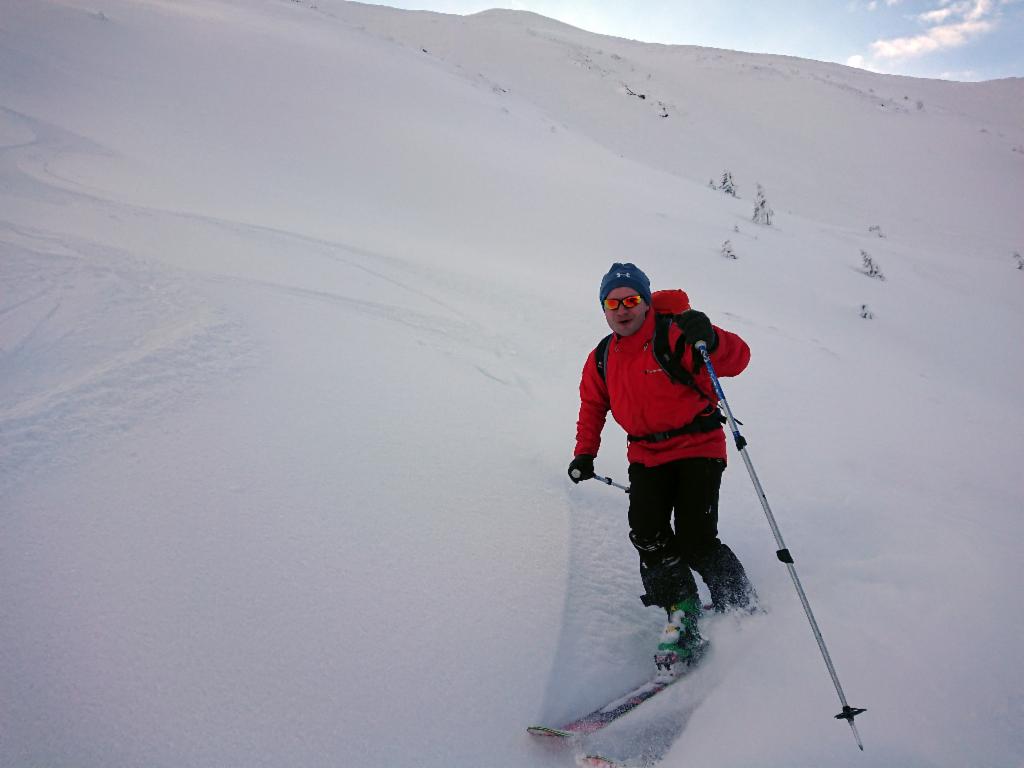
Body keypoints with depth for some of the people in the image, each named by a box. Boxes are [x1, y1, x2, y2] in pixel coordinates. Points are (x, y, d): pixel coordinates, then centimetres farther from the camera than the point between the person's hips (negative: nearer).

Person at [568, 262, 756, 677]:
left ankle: (742, 609, 11)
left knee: (695, 541, -15)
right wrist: (584, 452, 10)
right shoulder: (602, 359, 6)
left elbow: (737, 358, -23)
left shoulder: (674, 334, -14)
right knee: (648, 536, -13)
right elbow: (593, 406, 20)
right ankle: (683, 615, 3)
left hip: (698, 448, -5)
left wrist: (708, 339, -44)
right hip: (647, 456, 5)